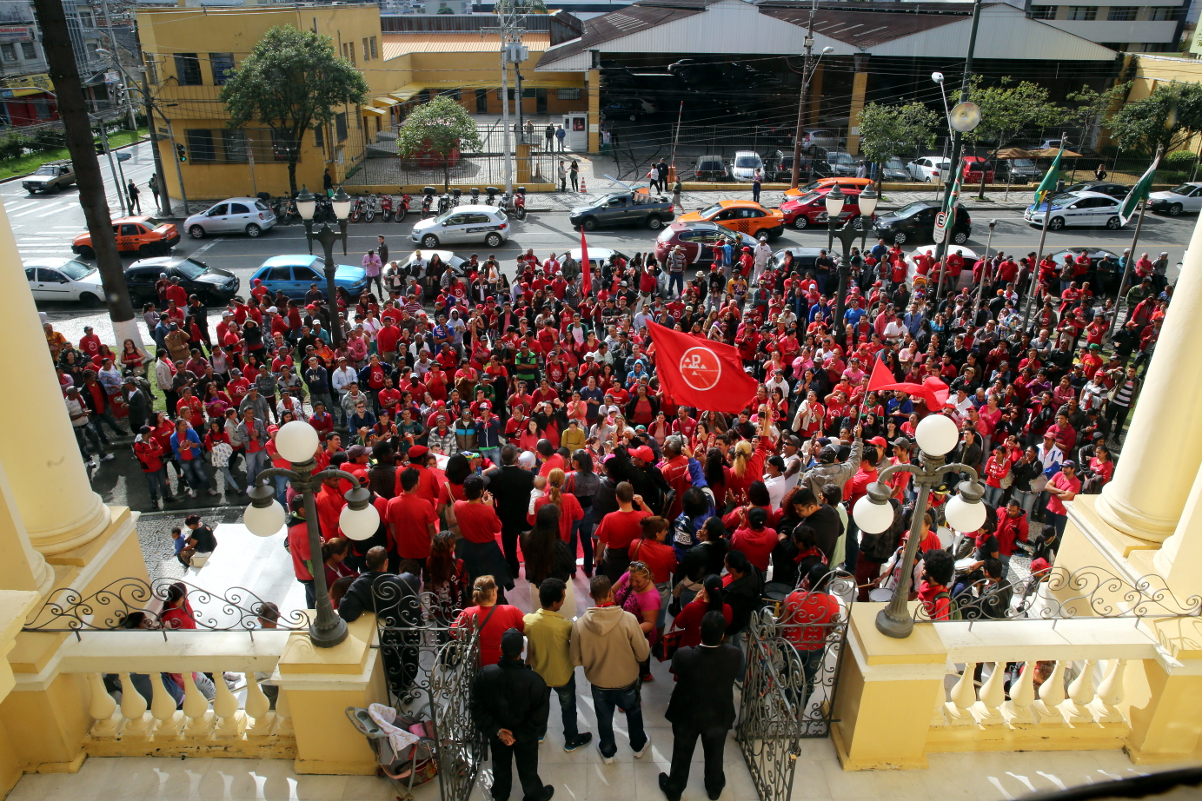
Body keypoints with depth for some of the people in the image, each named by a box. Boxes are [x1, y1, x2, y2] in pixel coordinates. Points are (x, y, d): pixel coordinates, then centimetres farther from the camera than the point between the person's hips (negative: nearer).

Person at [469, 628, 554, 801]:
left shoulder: (485, 675, -27)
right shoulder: (534, 681, -33)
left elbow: (476, 708, -17)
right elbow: (540, 716, -25)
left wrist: (496, 730, -13)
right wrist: (520, 735, -14)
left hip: (498, 734, 2)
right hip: (525, 738, -2)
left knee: (501, 765, 31)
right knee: (527, 768, 26)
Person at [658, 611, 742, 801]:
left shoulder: (683, 655, -34)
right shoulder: (735, 655, -30)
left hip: (687, 715, -1)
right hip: (720, 716, 1)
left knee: (682, 756, 25)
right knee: (714, 755, 29)